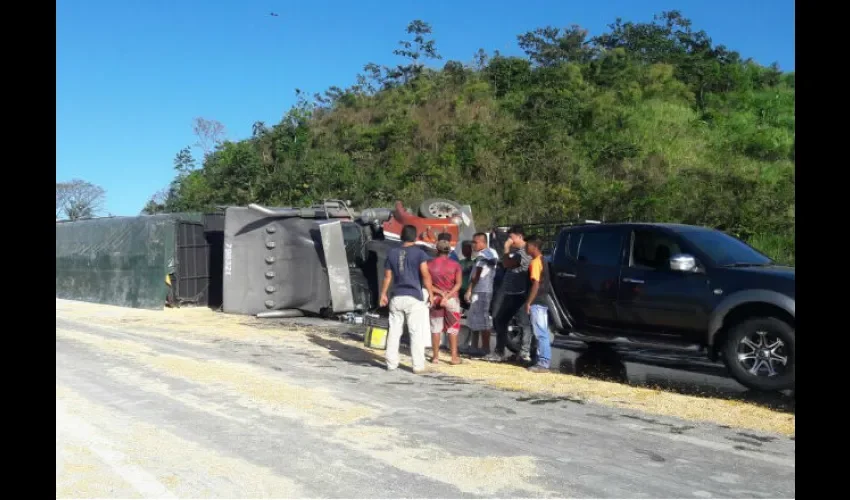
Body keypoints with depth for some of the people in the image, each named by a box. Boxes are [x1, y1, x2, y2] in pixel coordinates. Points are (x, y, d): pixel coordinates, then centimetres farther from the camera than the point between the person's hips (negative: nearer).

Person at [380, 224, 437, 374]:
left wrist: (383, 294, 18)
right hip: (414, 298, -4)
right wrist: (431, 293, -6)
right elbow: (425, 275, -12)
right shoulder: (419, 253, -5)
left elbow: (387, 276, 10)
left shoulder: (392, 253, 8)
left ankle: (391, 363, 14)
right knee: (416, 332, 0)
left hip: (396, 298, 4)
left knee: (394, 331, 10)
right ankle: (418, 365, 0)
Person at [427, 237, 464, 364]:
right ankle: (454, 357, 5)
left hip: (435, 298, 1)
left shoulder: (430, 264, 0)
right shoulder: (455, 265, -3)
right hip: (452, 299, -1)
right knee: (453, 328, 6)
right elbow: (459, 283, -13)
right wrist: (448, 296, -17)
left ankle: (435, 356, 11)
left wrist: (440, 293, -10)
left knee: (435, 328, 8)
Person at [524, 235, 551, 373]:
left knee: (541, 333, -9)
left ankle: (543, 363, -8)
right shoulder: (542, 260, 16)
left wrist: (528, 302, -17)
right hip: (542, 301, 10)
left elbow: (536, 284, -19)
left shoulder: (535, 262, -13)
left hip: (537, 303, -10)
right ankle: (543, 361, 16)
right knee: (542, 333, 11)